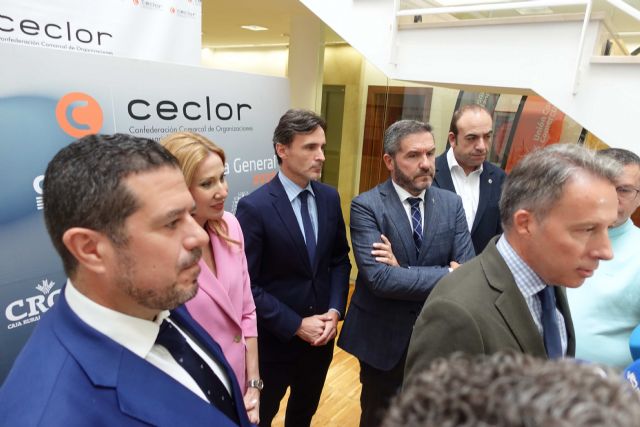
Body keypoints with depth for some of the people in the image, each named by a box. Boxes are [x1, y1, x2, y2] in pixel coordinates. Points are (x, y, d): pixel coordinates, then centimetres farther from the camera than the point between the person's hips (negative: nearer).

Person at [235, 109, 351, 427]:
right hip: (275, 340, -4)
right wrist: (296, 325, -18)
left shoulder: (330, 197, -3)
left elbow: (340, 259, 4)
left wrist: (335, 310, -9)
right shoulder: (254, 207, -20)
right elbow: (246, 285, -18)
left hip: (322, 335, 5)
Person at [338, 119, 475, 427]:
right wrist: (446, 274, -21)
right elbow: (379, 278, -26)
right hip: (382, 337, -3)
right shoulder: (366, 206, -16)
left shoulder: (451, 204, -4)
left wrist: (403, 271, -23)